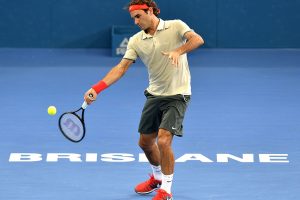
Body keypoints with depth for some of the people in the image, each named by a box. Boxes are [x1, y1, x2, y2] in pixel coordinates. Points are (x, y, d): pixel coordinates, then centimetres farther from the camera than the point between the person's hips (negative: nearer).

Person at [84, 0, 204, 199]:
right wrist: (97, 88, -17)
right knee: (145, 142, 13)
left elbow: (197, 40, -24)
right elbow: (122, 67, -5)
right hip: (154, 94, 6)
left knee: (163, 141, -17)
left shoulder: (175, 26, -9)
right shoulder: (136, 41, 1)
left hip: (177, 95, -6)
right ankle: (157, 177, 42)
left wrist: (178, 51, -42)